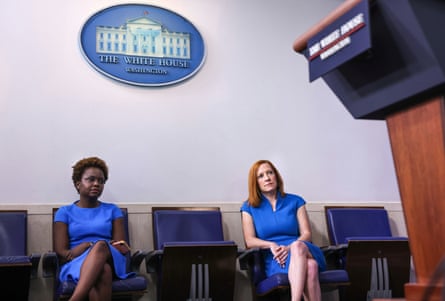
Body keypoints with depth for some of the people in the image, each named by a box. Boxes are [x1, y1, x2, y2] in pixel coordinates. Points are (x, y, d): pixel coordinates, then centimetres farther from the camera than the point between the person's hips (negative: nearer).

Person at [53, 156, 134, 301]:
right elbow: (62, 254, 4)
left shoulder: (112, 210, 19)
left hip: (111, 262, 1)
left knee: (100, 246, -37)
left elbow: (121, 248, 7)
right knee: (102, 271, -39)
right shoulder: (64, 212, 15)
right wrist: (90, 246, -12)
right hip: (76, 264, -1)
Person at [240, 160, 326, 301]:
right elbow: (249, 241, 4)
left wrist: (290, 248, -14)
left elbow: (307, 234, 7)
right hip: (273, 259, -1)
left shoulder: (295, 201, 16)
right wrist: (271, 245, -15)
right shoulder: (249, 207, 14)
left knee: (298, 246, -39)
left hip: (302, 249, 1)